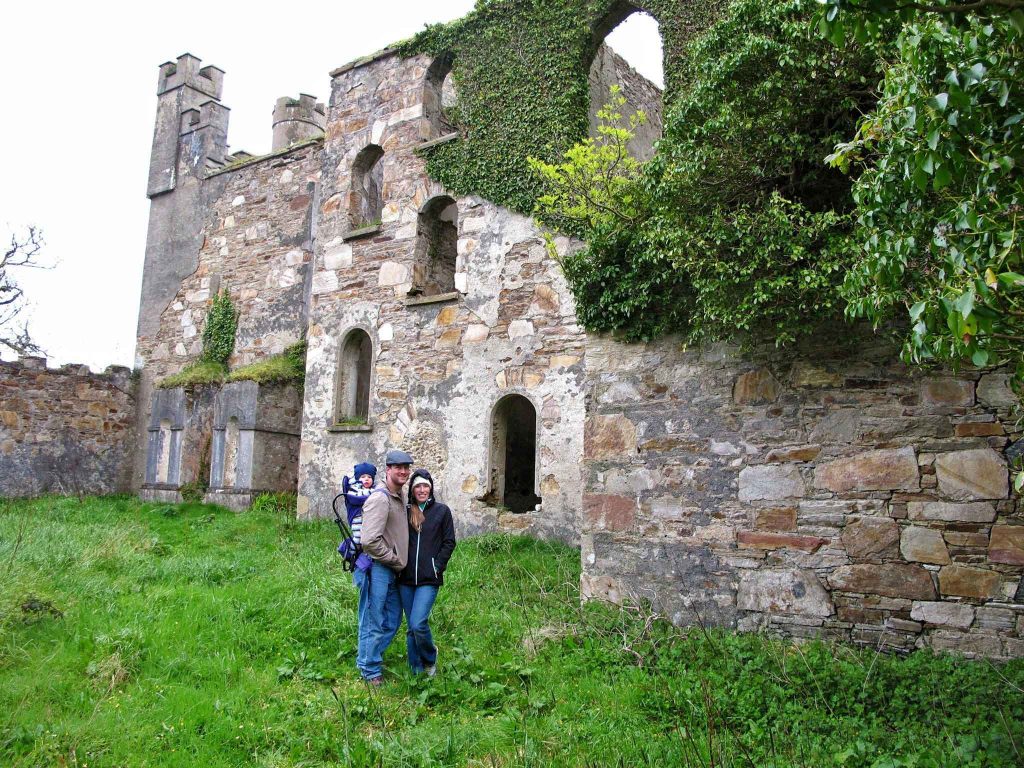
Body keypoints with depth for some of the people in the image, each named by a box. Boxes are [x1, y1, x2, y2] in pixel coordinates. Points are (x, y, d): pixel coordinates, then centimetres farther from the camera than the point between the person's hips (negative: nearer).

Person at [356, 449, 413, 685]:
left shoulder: (403, 497, 11)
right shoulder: (379, 499, -18)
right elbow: (370, 541, -24)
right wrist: (396, 560, -13)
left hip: (393, 569, 9)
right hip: (378, 568, -9)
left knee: (393, 618, 17)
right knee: (375, 622, 1)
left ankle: (367, 655, 35)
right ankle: (370, 670, 17)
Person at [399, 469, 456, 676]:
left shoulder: (442, 510, 2)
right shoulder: (405, 511, 8)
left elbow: (449, 542, 2)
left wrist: (437, 567, -6)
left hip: (429, 579, -3)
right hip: (406, 578, 3)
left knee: (418, 624, -15)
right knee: (411, 627, 9)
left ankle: (430, 657, 13)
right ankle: (416, 670, 23)